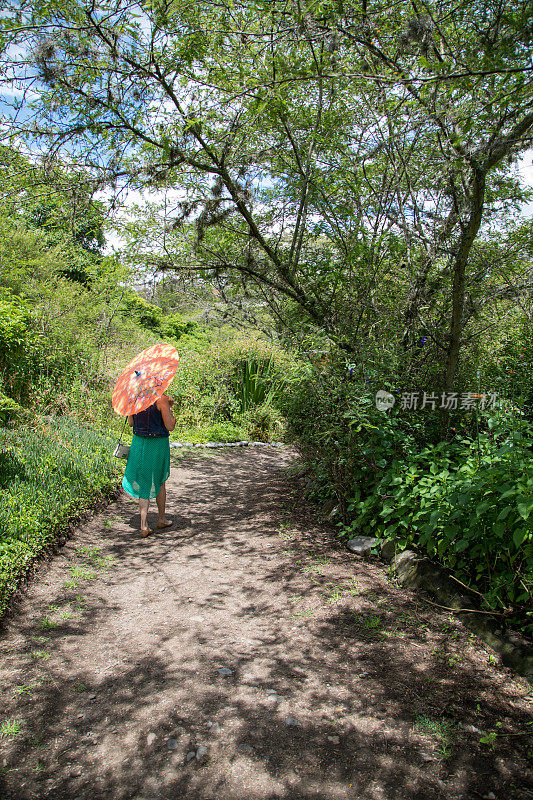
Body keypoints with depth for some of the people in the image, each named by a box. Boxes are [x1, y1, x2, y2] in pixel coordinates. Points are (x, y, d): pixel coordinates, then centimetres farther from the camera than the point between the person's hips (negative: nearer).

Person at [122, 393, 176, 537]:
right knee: (160, 481, 17)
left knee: (144, 484, 11)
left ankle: (144, 525, 1)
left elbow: (131, 423, 11)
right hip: (158, 444, -3)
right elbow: (170, 426, -14)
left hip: (138, 444, 4)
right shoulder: (161, 399, -16)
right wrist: (169, 407, 0)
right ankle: (162, 519, 32)